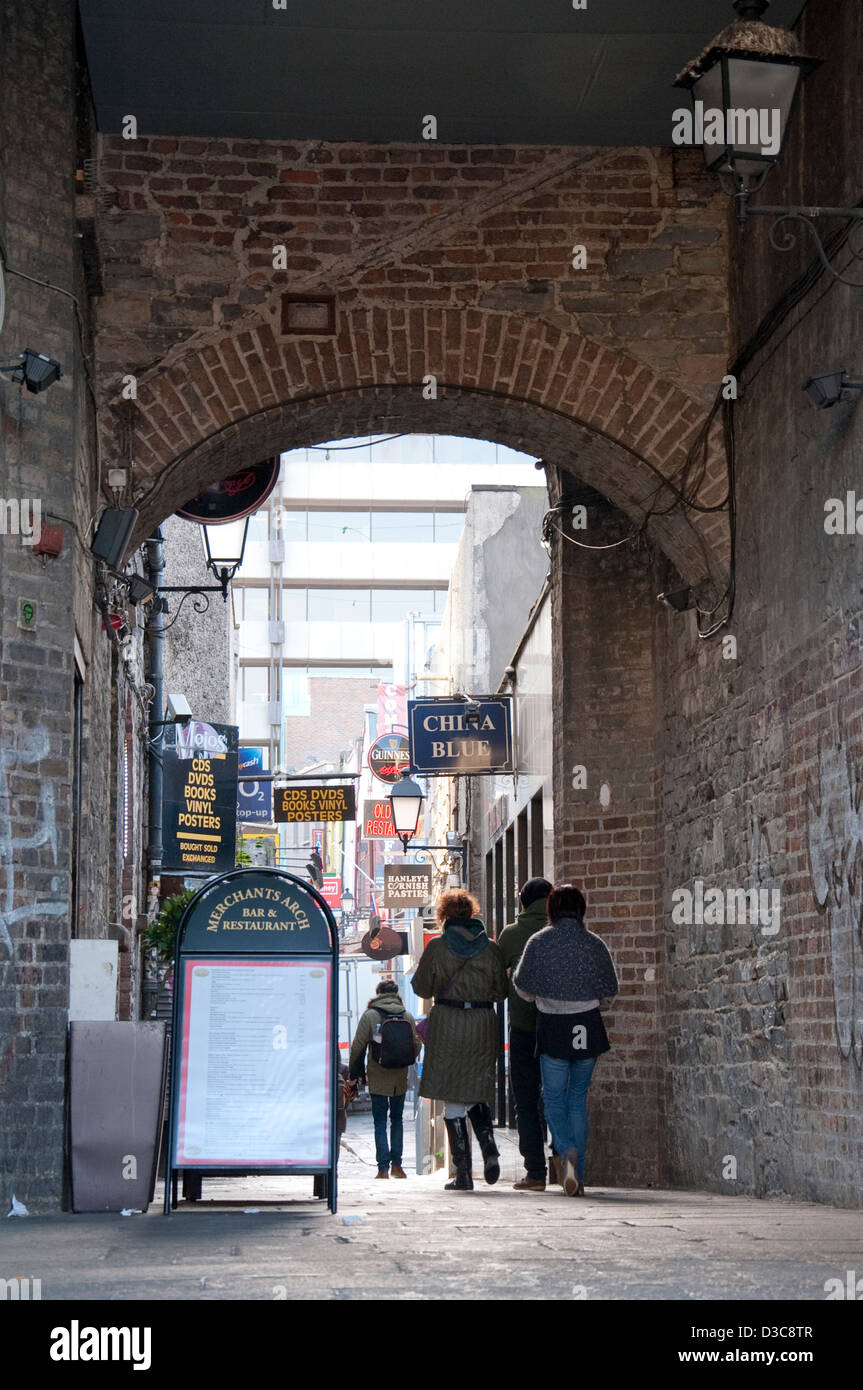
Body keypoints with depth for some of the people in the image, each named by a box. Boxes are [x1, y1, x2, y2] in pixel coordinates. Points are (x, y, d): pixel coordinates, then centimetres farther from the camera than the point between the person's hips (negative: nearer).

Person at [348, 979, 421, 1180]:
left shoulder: (370, 1016, -5)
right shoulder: (407, 1017, 2)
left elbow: (357, 1047, -6)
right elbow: (416, 1048, 5)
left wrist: (353, 1074, 4)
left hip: (378, 1079, -3)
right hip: (400, 1080, 3)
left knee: (380, 1122, 3)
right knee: (396, 1119, 17)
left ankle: (383, 1168, -4)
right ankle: (396, 1164, 15)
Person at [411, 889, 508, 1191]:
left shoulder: (437, 947, -4)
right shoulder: (490, 948, 3)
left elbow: (422, 988, 2)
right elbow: (501, 991, 8)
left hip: (447, 1026, -3)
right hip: (483, 1026, 3)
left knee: (453, 1102, 2)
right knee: (478, 1096, 17)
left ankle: (463, 1174, 0)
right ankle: (489, 1147, -8)